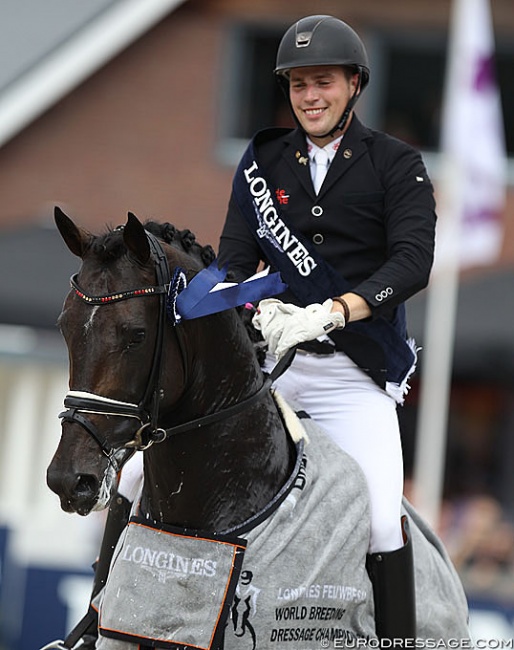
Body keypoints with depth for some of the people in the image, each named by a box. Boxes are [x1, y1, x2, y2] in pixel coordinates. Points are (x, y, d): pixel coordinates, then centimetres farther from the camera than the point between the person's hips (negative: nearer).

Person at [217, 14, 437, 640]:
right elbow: (235, 258, 6)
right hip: (267, 355, 3)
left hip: (353, 371, -3)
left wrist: (332, 311, -27)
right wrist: (264, 309, -18)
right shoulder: (263, 161, 12)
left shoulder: (396, 166, 2)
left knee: (380, 518, -19)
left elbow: (411, 262, -11)